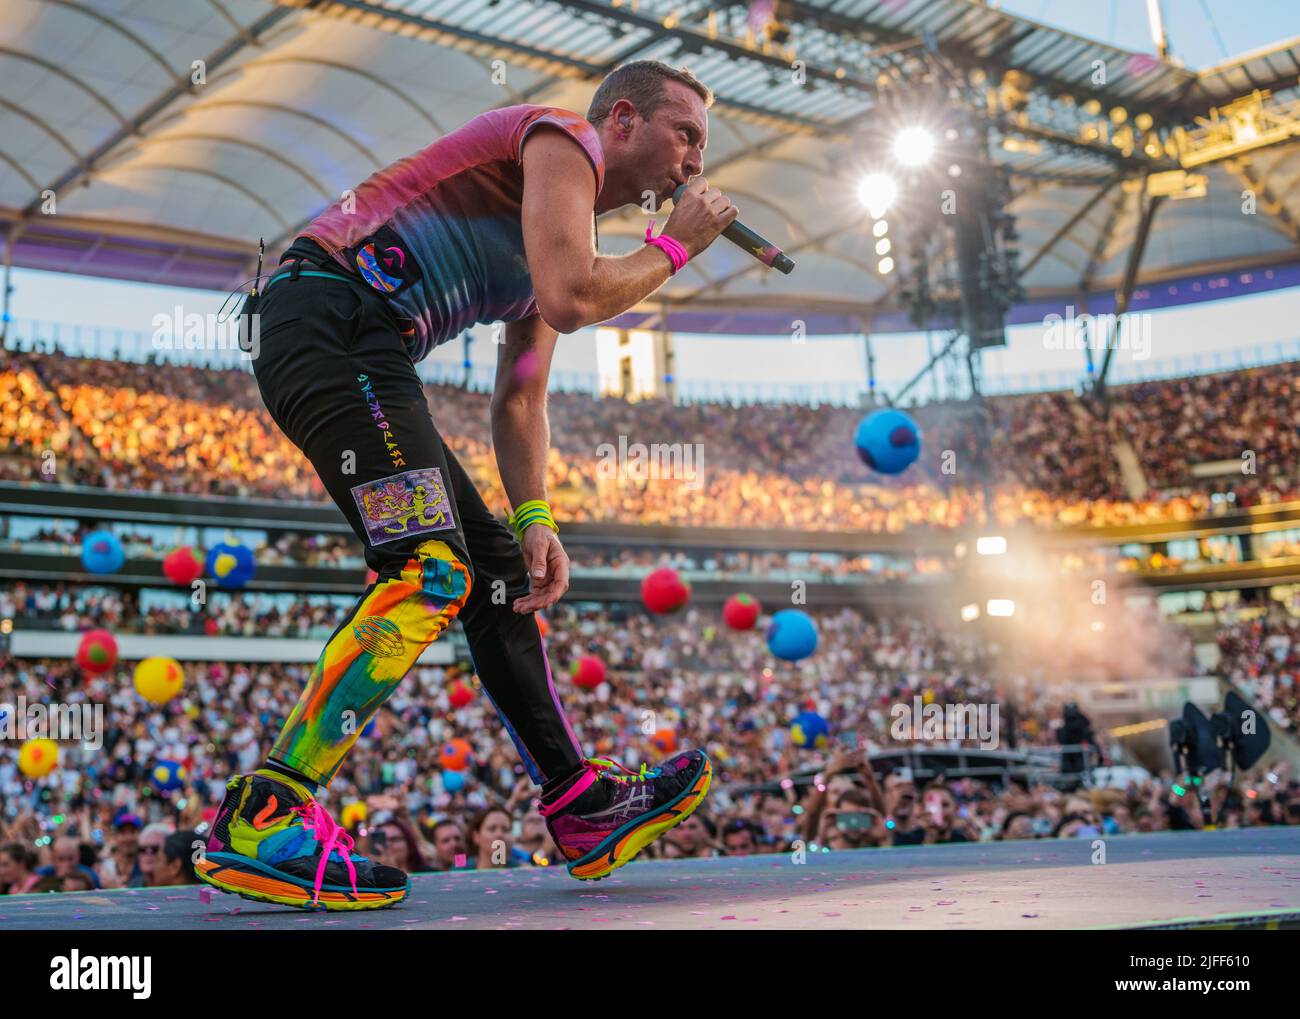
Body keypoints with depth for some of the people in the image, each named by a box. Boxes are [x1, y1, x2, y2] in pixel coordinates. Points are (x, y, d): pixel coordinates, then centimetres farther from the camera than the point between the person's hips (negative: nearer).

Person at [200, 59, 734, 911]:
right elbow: (569, 301, -17)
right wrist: (674, 248, 0)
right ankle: (261, 823, -20)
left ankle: (585, 809, 15)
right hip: (332, 320, -10)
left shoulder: (566, 234, 27)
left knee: (496, 569, 9)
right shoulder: (562, 139, -1)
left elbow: (520, 399, 23)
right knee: (430, 571, -20)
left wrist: (533, 519, 9)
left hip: (355, 359, 10)